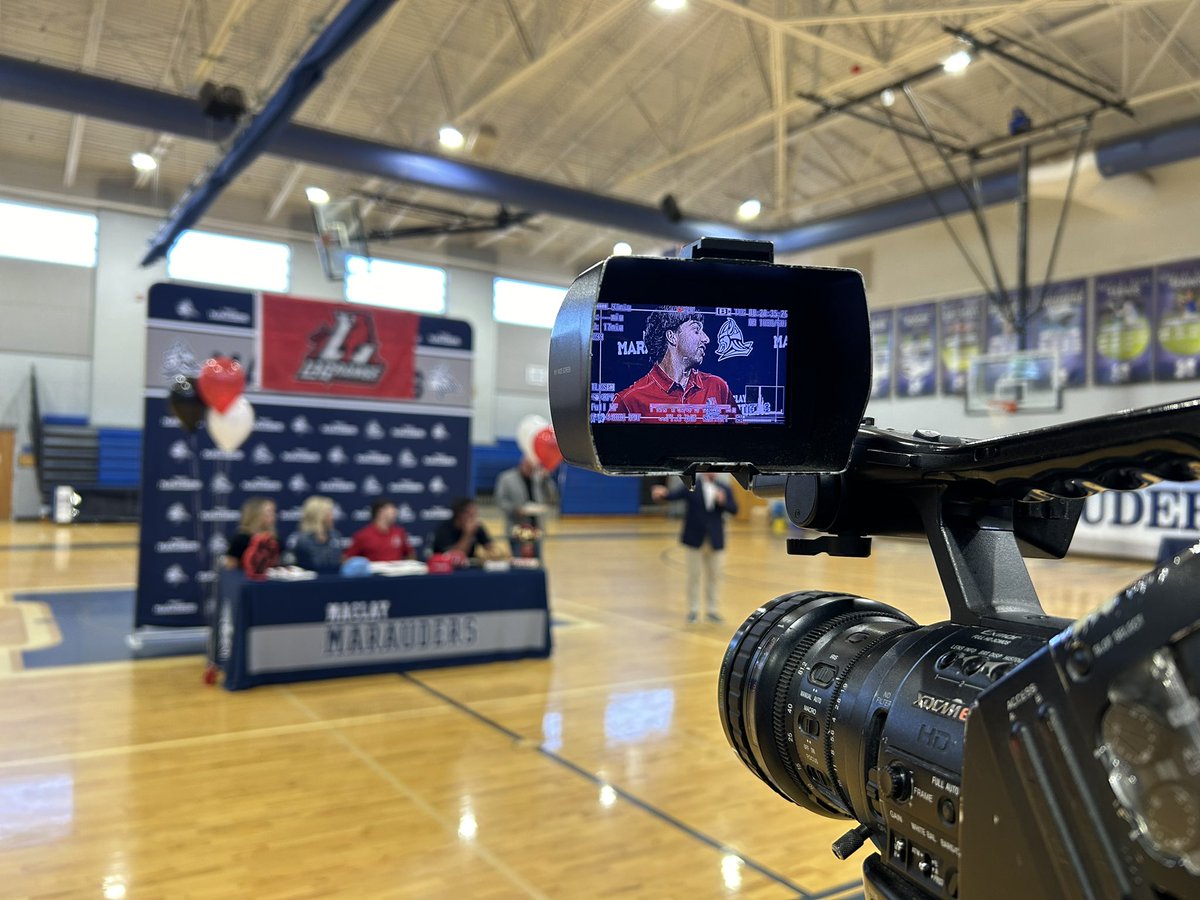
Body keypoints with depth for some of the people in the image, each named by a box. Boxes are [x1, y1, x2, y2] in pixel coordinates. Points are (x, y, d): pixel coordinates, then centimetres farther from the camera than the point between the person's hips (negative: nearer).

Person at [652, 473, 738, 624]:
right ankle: (693, 610, 16)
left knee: (714, 576, 9)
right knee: (694, 575, 5)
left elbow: (734, 509, 2)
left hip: (715, 541, 3)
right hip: (695, 538, -3)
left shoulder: (724, 489, 6)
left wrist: (723, 501, -18)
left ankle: (712, 610, 21)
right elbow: (676, 494, -18)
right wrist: (663, 493, -40)